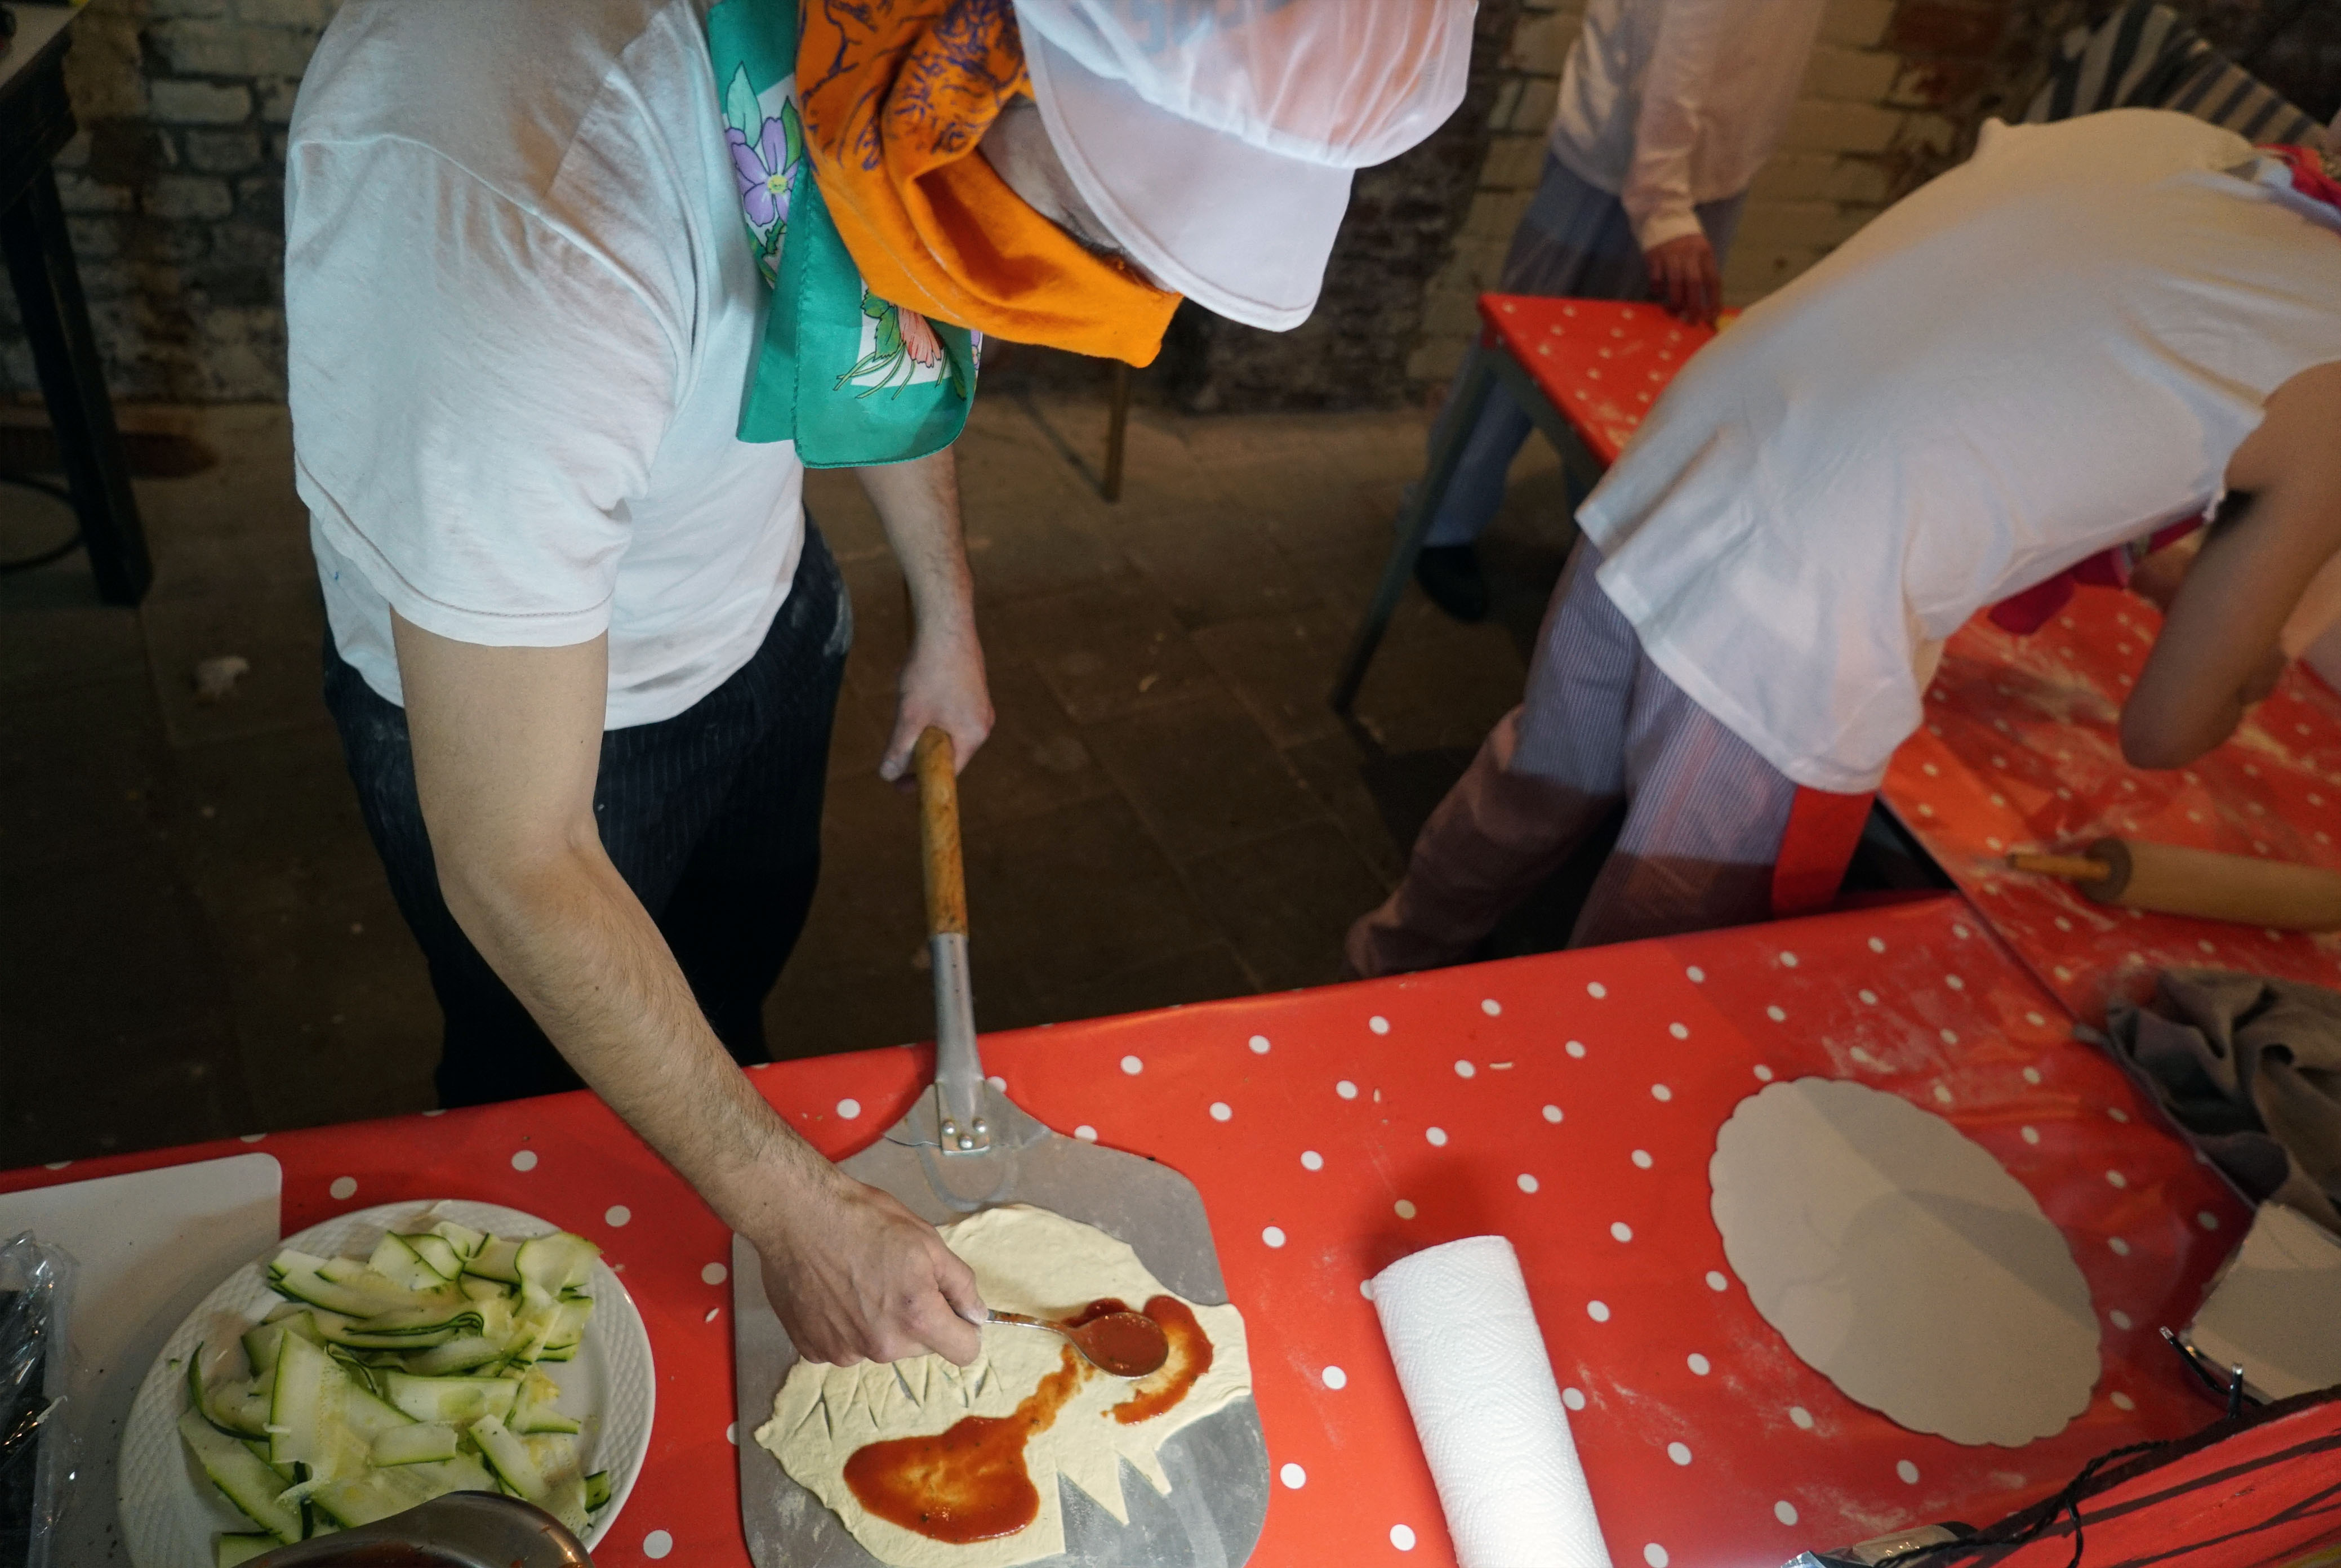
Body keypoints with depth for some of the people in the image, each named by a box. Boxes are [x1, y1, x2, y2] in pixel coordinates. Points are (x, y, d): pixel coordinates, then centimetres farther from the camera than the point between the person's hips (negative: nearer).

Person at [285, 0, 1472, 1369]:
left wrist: (949, 617, 10)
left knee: (740, 965, 28)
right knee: (544, 1079, 20)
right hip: (500, 692, -5)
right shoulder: (514, 208, -46)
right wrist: (802, 1215, -30)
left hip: (759, 610, 6)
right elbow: (512, 870, -37)